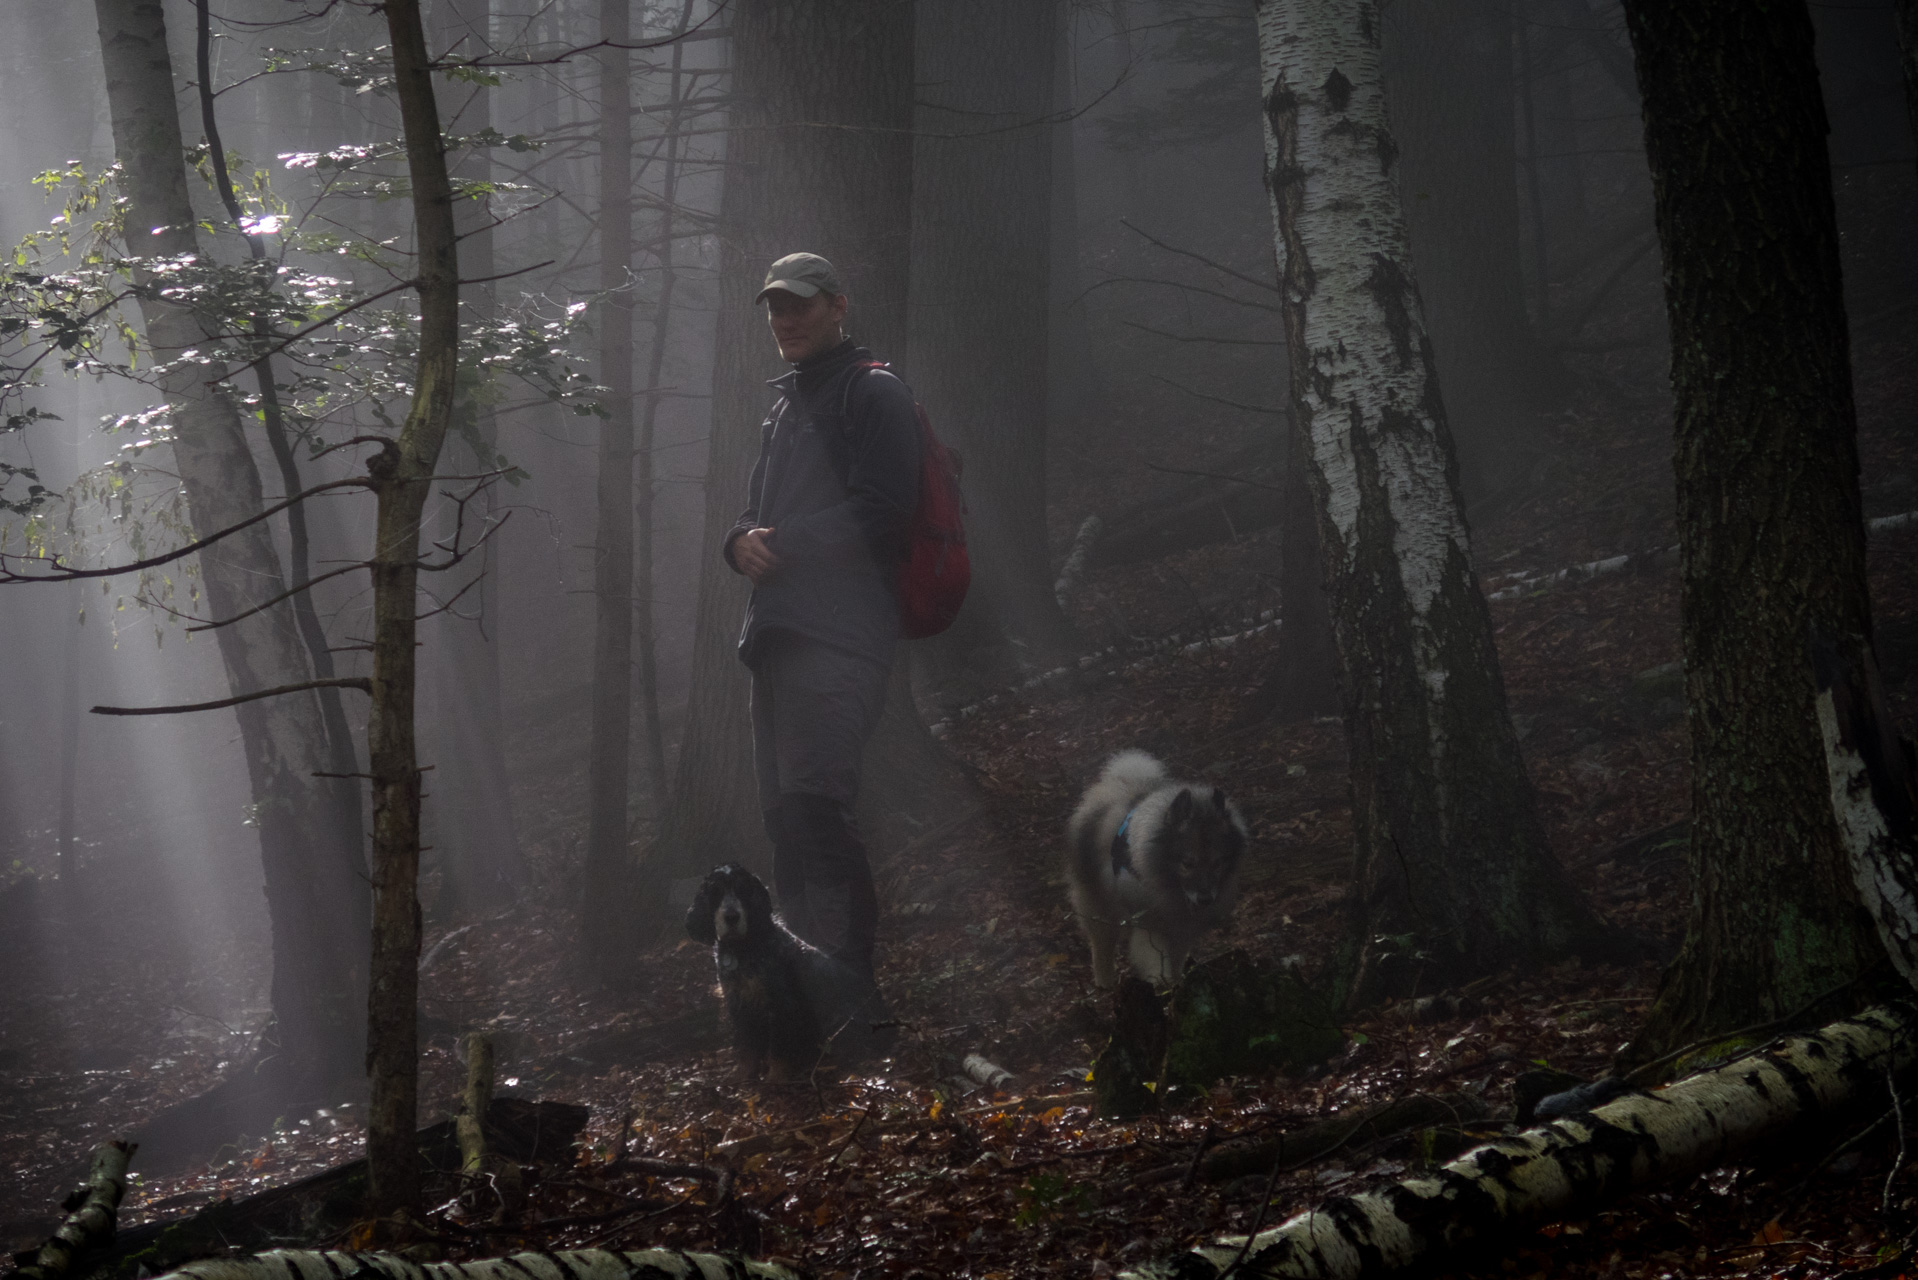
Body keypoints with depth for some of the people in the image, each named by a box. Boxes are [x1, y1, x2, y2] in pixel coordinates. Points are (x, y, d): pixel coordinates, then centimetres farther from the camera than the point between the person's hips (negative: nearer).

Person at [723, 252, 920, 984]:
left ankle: (846, 975, -20)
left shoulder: (872, 394, -2)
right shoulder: (784, 407, 26)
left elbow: (879, 512, -12)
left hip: (836, 638, -9)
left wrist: (781, 543, -9)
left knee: (813, 809, -18)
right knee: (785, 816, 9)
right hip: (777, 637, 9)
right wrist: (743, 540, 1)